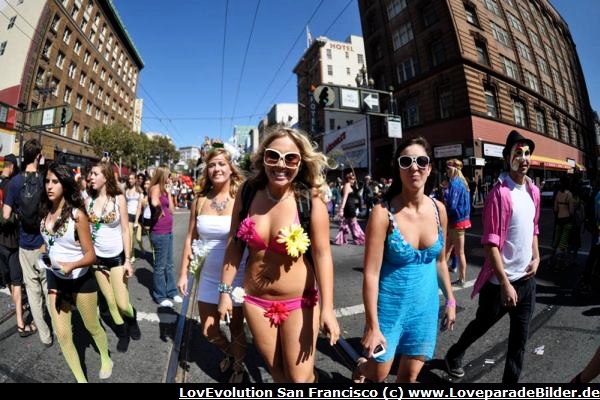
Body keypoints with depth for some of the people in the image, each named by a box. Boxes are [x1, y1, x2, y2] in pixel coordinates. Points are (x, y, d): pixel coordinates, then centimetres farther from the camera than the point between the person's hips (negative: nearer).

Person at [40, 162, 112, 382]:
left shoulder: (77, 215, -20)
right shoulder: (45, 212, -4)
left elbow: (90, 255, -19)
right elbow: (48, 243, 15)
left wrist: (71, 265, -36)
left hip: (81, 279, -4)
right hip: (55, 279, 5)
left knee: (92, 327, 16)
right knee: (62, 334, 9)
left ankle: (106, 359, 45)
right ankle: (80, 379, 30)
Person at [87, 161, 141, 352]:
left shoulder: (118, 198, -10)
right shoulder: (89, 200, -2)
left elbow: (125, 231, -9)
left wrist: (128, 260, -11)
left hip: (117, 257, -3)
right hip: (97, 258, 3)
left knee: (123, 304, -1)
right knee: (110, 302, 13)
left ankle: (132, 319, 33)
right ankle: (123, 333, 34)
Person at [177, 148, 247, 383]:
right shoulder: (200, 200, -2)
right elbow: (190, 239, 6)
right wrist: (183, 273, 7)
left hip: (237, 277, -4)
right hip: (208, 277, 4)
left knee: (236, 328, 16)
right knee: (208, 331, 20)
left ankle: (238, 367, 48)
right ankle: (229, 353, 54)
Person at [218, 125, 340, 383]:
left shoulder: (311, 199, -19)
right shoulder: (247, 193, -9)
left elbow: (322, 254, -17)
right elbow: (234, 245, -1)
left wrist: (327, 308, -19)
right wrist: (225, 290, 3)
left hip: (299, 302, -3)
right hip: (255, 300, 4)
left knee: (299, 377, 12)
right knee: (275, 369, 24)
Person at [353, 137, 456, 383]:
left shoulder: (438, 209, -4)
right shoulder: (384, 212, -21)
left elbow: (439, 260, 9)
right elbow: (371, 273, -19)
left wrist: (450, 300, 13)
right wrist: (372, 326, -17)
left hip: (426, 305, 4)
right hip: (390, 305, -4)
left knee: (409, 376, 20)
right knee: (378, 375, 16)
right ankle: (362, 365, 51)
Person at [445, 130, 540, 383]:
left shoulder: (533, 190, 6)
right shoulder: (500, 192, -17)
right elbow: (491, 243, -20)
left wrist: (536, 257, 5)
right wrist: (504, 282, -21)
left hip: (527, 277, 6)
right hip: (500, 280, -6)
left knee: (520, 336, 15)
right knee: (482, 324, 14)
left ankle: (511, 378, 35)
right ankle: (454, 355, 40)